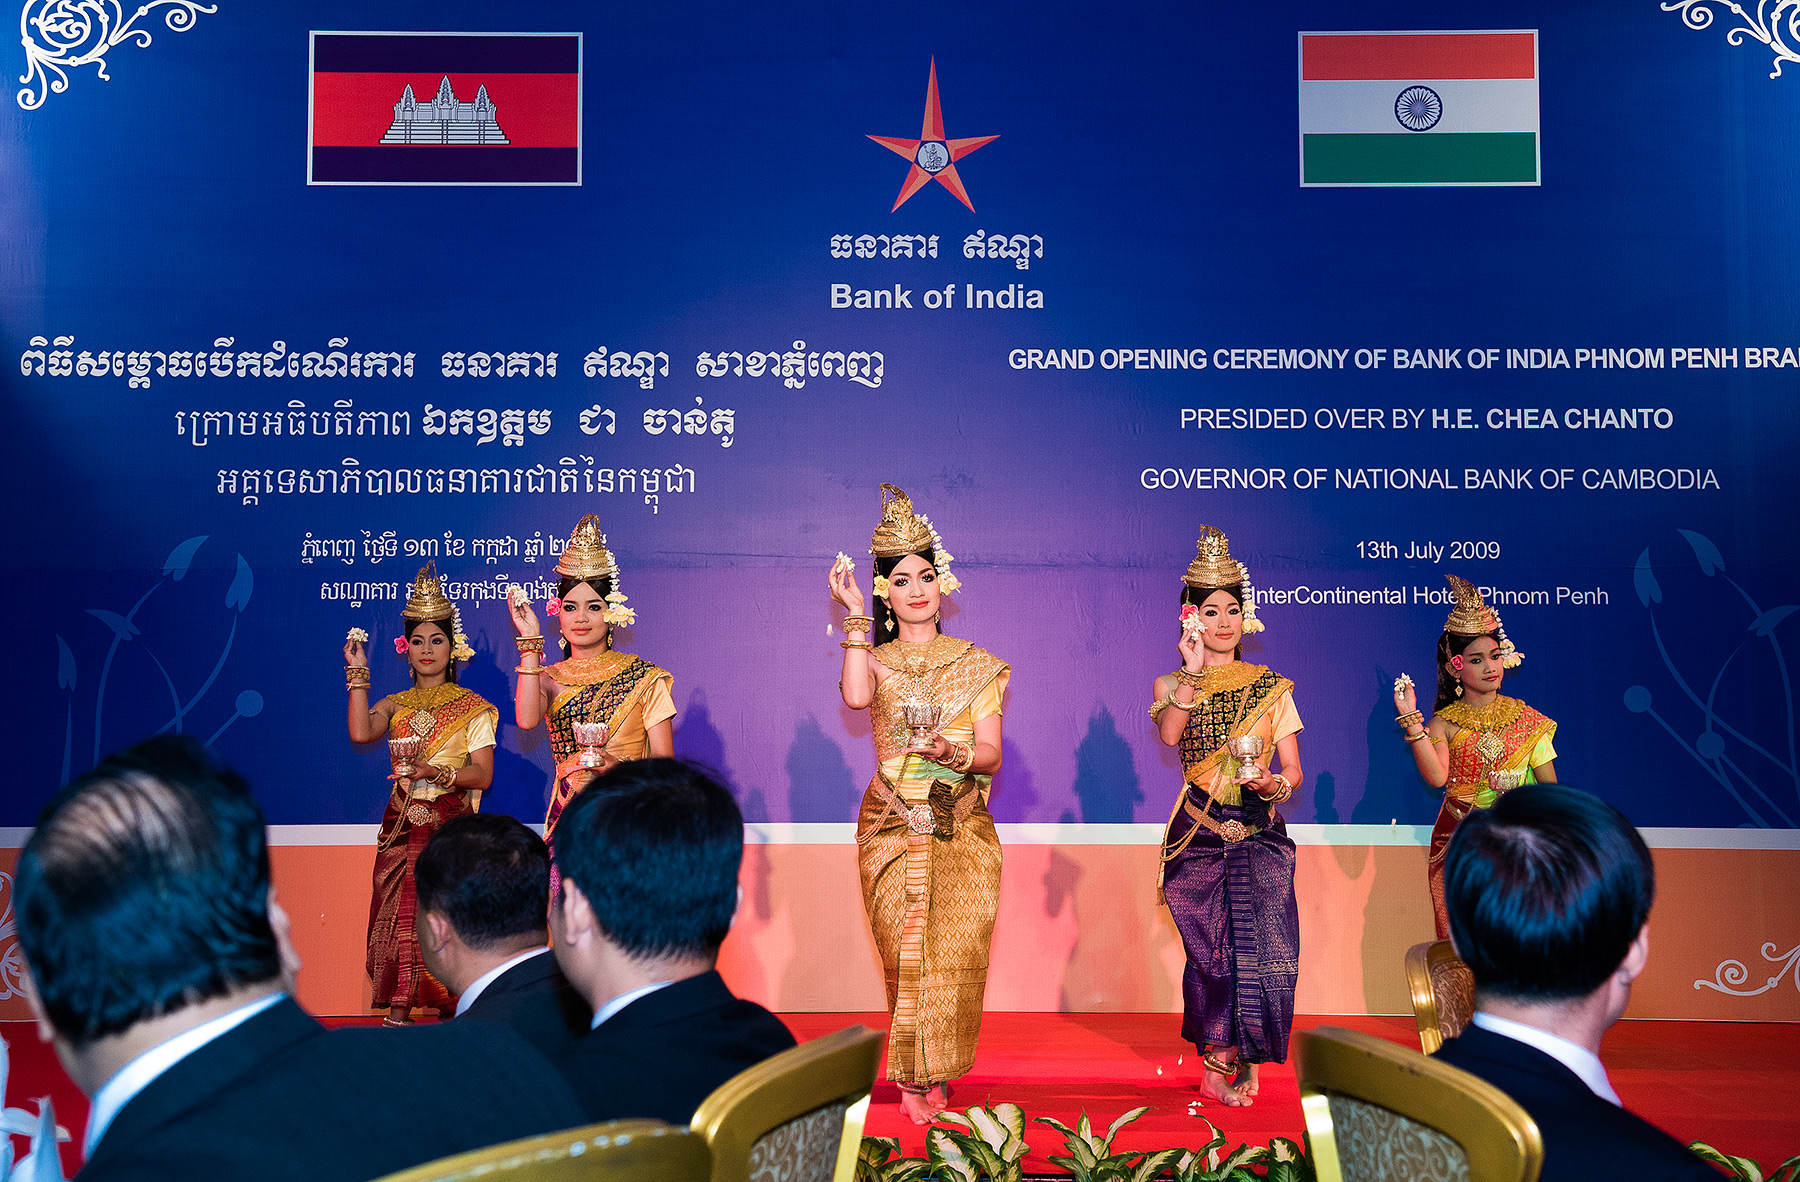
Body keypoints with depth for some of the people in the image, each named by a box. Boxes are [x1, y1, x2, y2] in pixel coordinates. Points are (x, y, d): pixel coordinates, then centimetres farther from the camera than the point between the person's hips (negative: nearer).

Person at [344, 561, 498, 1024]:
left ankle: (449, 1009, 1)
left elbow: (483, 775, -2)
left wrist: (437, 772, -17)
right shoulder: (395, 705, 12)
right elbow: (360, 732, -10)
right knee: (400, 914, -2)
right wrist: (358, 672, -6)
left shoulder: (472, 707, 4)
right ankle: (398, 1012, 3)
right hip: (402, 825, 3)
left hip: (451, 823, -3)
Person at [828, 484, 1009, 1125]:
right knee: (905, 951, -4)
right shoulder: (876, 660, 9)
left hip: (963, 826, 0)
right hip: (892, 825, 0)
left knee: (955, 948, -7)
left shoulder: (977, 664, 9)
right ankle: (914, 1078, 10)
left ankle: (936, 1073, 7)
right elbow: (855, 696, -16)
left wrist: (952, 752, -20)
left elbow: (992, 755, 2)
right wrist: (855, 616, -9)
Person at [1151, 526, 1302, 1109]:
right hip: (1199, 835, -1)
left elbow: (1293, 770, 8)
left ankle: (1239, 1055, 5)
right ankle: (1224, 1060, 11)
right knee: (1213, 950, -6)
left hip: (1260, 832, 1)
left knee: (1262, 944, -14)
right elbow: (1169, 734, -15)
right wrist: (1193, 672, -18)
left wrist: (1274, 784, -14)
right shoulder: (1172, 684, 7)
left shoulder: (1272, 687, 10)